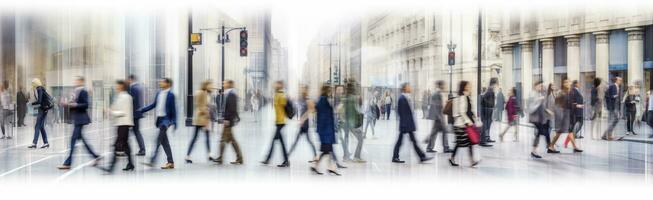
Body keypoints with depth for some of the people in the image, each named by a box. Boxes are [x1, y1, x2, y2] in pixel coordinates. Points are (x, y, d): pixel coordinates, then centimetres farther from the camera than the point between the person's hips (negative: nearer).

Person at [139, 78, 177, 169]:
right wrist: (141, 110, 15)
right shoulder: (158, 93, 12)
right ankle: (170, 162, 16)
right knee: (164, 141, 9)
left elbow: (173, 109, -8)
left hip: (166, 119, -7)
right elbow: (153, 105, 19)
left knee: (159, 139, -13)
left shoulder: (170, 95, -8)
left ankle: (152, 160, -12)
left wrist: (174, 122, -10)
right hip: (159, 119, 7)